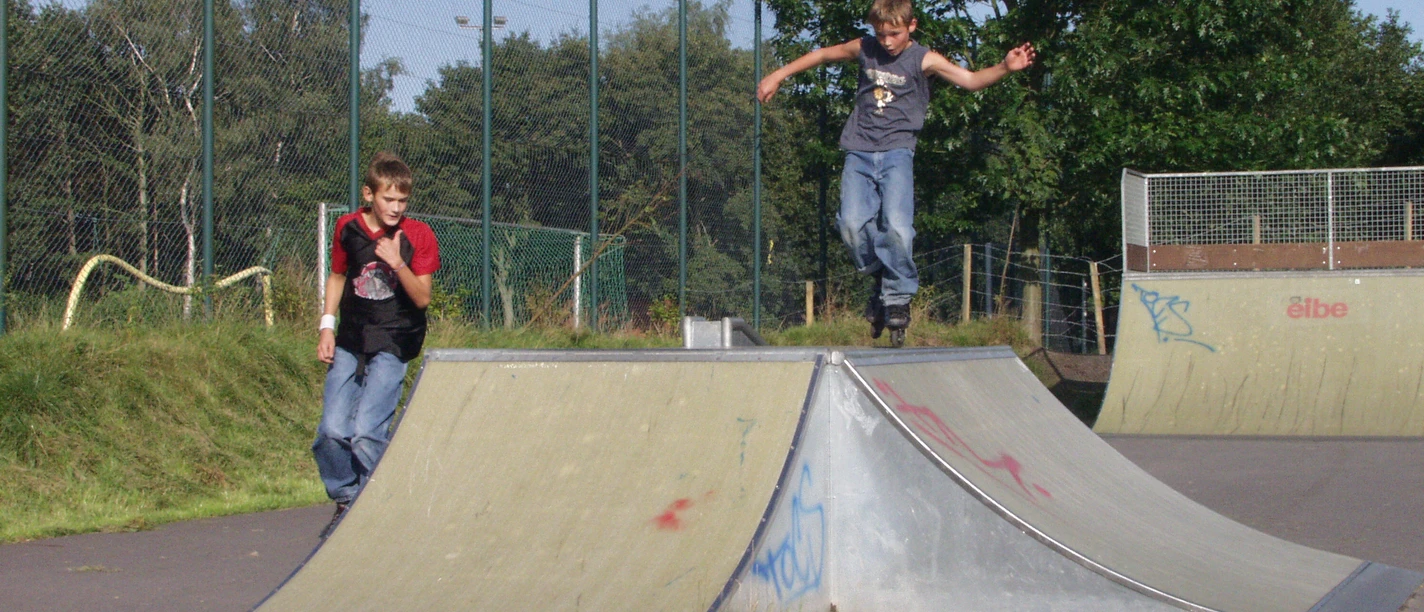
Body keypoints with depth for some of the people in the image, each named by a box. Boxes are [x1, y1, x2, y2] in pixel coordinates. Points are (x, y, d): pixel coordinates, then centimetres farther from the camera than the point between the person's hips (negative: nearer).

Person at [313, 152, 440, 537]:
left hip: (392, 346, -3)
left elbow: (422, 298, -9)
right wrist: (326, 326, 9)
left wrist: (398, 264, -24)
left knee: (366, 434, -16)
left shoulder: (418, 236, -5)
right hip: (349, 343, 3)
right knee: (332, 431, -7)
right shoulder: (348, 229, 3)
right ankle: (345, 500, 17)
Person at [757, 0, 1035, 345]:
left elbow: (970, 80, -11)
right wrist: (778, 76, 26)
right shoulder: (864, 50, 9)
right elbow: (822, 55, 24)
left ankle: (898, 296, -1)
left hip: (896, 152, -3)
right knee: (852, 223, -16)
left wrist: (1005, 68, -28)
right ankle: (879, 279, 10)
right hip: (859, 152, 3)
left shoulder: (923, 60, -1)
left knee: (897, 225, -21)